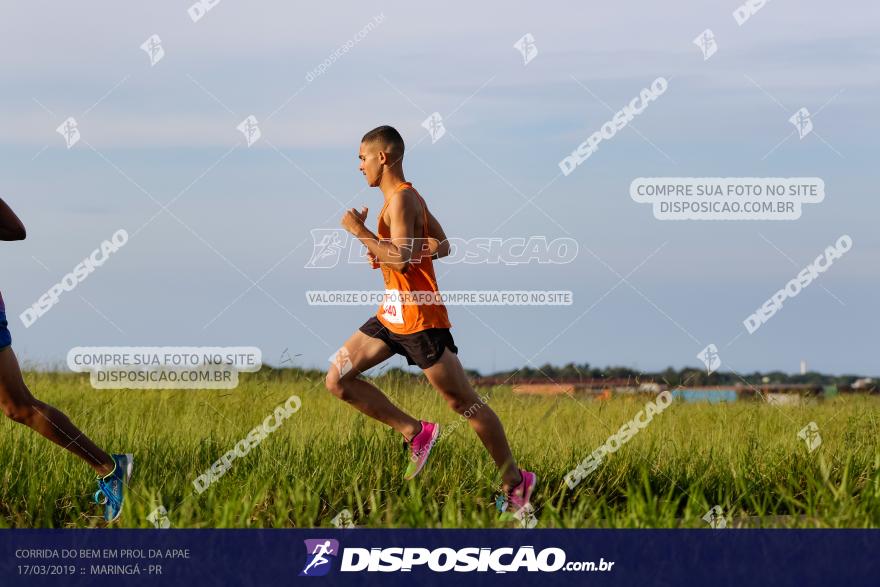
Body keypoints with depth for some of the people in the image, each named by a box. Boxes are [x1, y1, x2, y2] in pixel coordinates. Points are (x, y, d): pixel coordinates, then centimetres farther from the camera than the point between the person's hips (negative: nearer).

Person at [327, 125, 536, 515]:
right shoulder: (408, 196, 14)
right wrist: (383, 249, 6)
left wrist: (360, 231, -19)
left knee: (464, 403, -2)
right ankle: (414, 432, 8)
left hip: (419, 319, -10)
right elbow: (442, 247, 17)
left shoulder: (401, 199, -16)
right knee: (338, 379, 3)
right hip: (393, 315, 10)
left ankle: (514, 483, 7)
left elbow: (401, 259, -27)